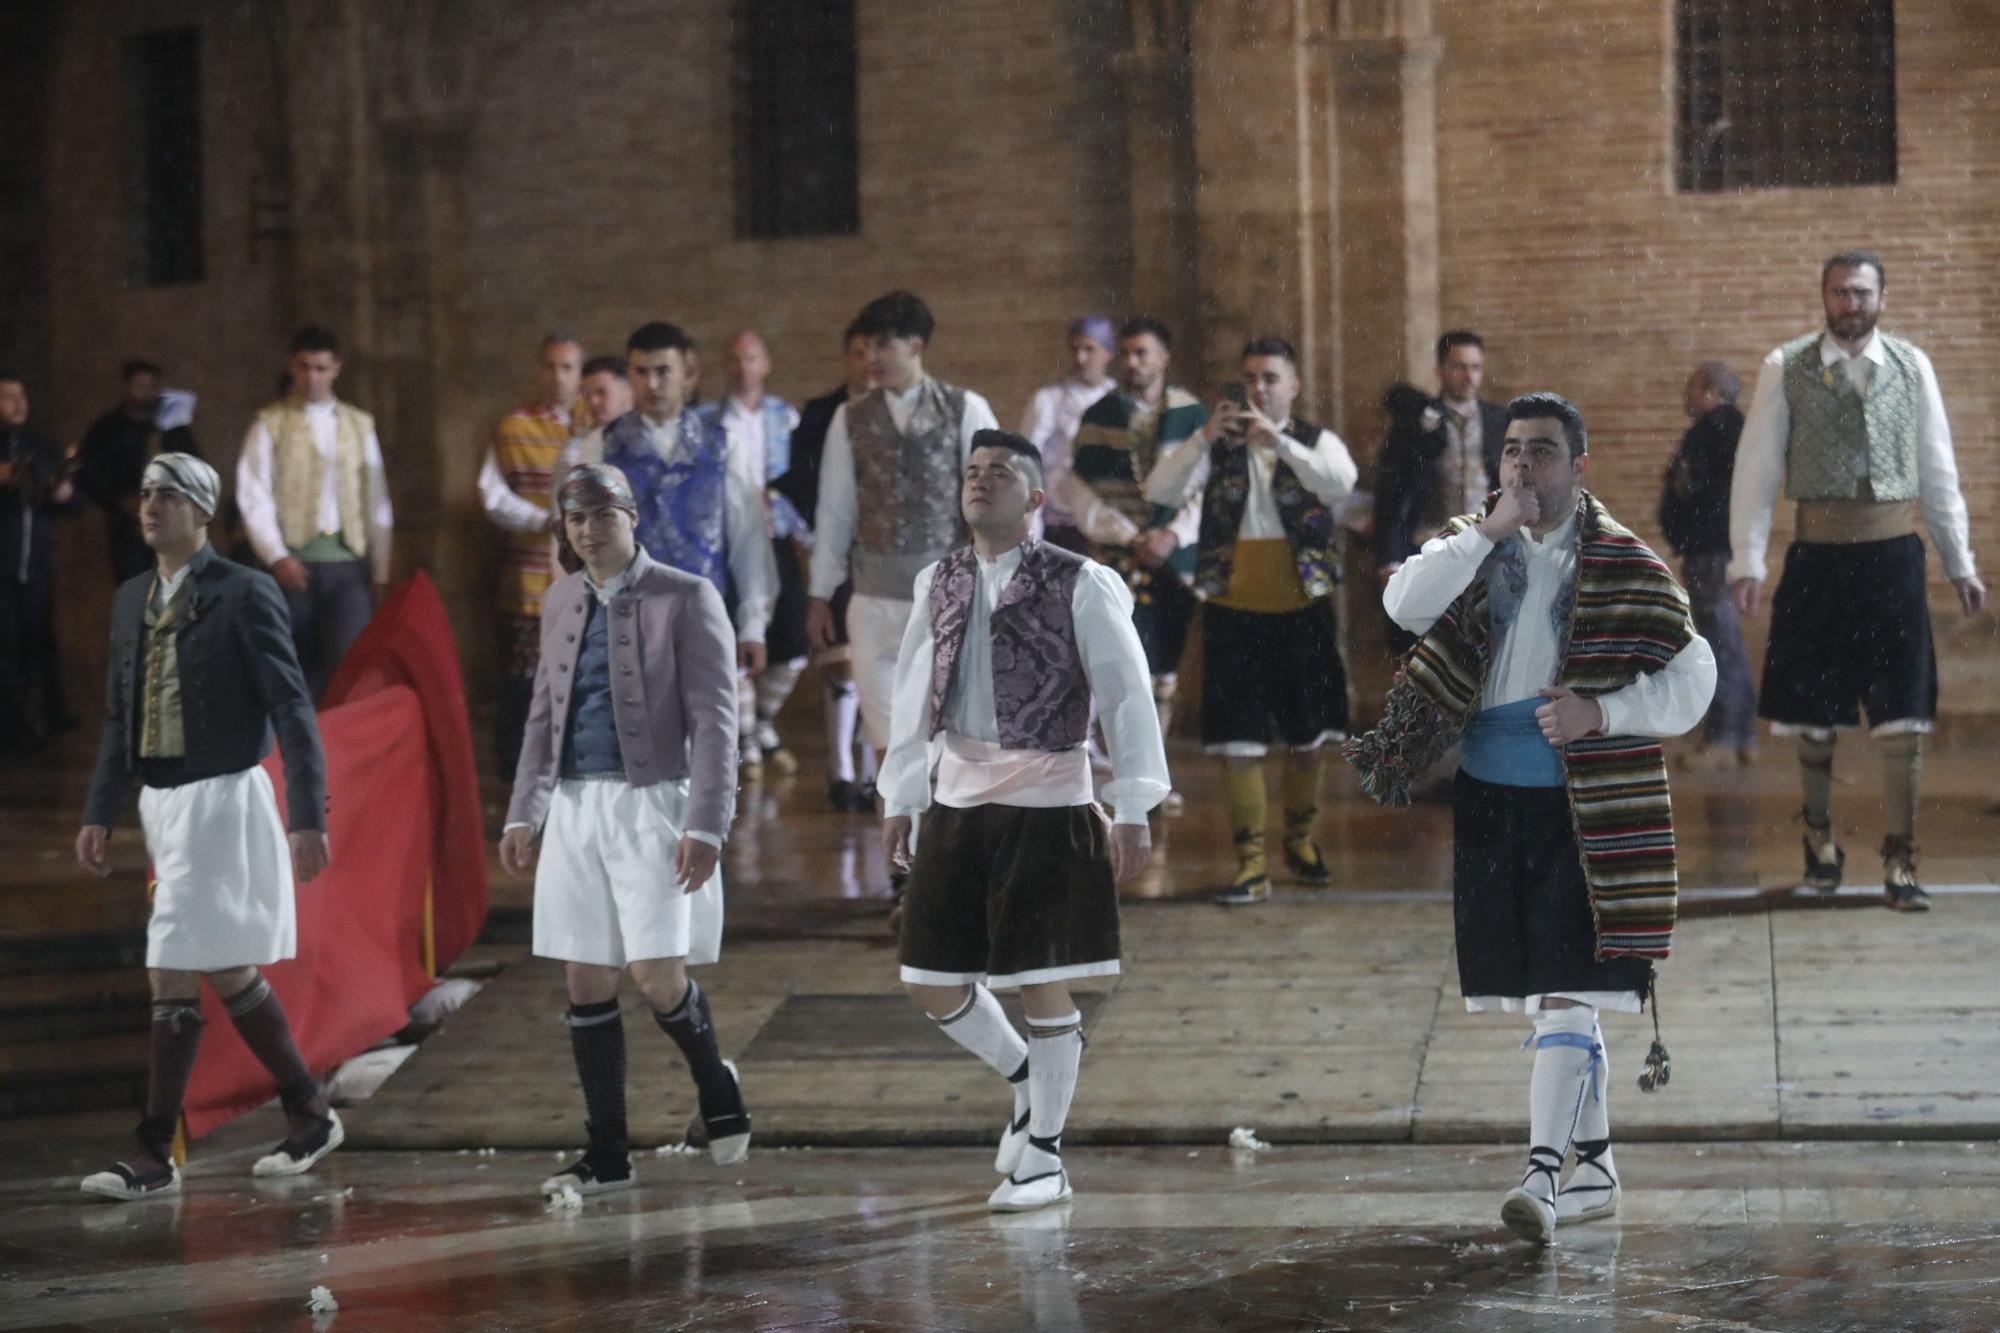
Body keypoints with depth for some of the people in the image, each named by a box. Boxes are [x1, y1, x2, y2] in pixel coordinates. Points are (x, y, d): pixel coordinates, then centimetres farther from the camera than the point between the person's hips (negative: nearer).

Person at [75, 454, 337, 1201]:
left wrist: (309, 817, -15)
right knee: (227, 972, 9)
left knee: (173, 973, -9)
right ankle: (310, 1116, 19)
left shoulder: (244, 594, -8)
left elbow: (292, 710, -10)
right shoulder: (131, 600, 12)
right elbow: (119, 718, 19)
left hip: (220, 798, -7)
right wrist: (99, 813, 14)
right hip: (160, 803, 7)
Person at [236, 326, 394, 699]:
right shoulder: (271, 425, 6)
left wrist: (380, 573, 10)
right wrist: (276, 557, -15)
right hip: (294, 565, -1)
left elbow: (377, 502, 14)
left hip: (349, 563, 1)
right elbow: (253, 497, -2)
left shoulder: (360, 426, 14)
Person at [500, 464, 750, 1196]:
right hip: (575, 808, 5)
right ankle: (607, 1155, 12)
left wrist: (706, 825, -16)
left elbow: (714, 721, -9)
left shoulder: (686, 599, -5)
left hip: (651, 805, -5)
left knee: (656, 976, -13)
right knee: (585, 984, 4)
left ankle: (714, 1079, 18)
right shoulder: (561, 601, 13)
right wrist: (522, 813, 15)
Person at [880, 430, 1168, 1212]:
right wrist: (901, 797, 16)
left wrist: (1132, 812, -11)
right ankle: (1026, 1082, 34)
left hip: (1047, 804, -5)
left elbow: (1127, 697, -7)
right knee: (933, 983, 7)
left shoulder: (1079, 586, -7)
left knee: (1043, 985, 0)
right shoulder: (939, 584, 9)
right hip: (958, 802, 5)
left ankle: (1045, 1157, 15)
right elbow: (913, 696, 17)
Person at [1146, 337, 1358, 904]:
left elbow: (1340, 483, -19)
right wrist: (1205, 437, -24)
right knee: (1237, 739, -2)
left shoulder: (1315, 442, 3)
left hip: (1302, 607, 1)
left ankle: (1300, 837, 33)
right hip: (1233, 608, -1)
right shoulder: (1216, 446, 3)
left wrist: (1278, 441, -29)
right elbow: (1160, 492, -11)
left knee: (1310, 734, 11)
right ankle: (1250, 863, 4)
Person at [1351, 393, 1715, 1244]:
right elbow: (1405, 604, -12)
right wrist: (1493, 528, -16)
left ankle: (1543, 1176, -18)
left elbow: (1691, 682, -3)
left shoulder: (1624, 566, -2)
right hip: (1490, 799, 4)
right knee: (1554, 1001, 12)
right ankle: (1596, 1167, 23)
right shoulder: (1472, 548, 8)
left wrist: (1599, 713, -16)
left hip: (1585, 806, -4)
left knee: (1565, 993, -12)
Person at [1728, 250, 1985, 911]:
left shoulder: (1911, 367, 5)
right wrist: (1747, 560, -7)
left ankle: (1900, 864, 4)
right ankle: (1819, 838, 29)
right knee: (1815, 714, 9)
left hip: (1894, 557, 1)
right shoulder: (1786, 368, 0)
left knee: (1902, 719, -2)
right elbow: (1756, 468, 0)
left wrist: (1960, 562, 10)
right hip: (1818, 559, -1)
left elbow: (1938, 471, 10)